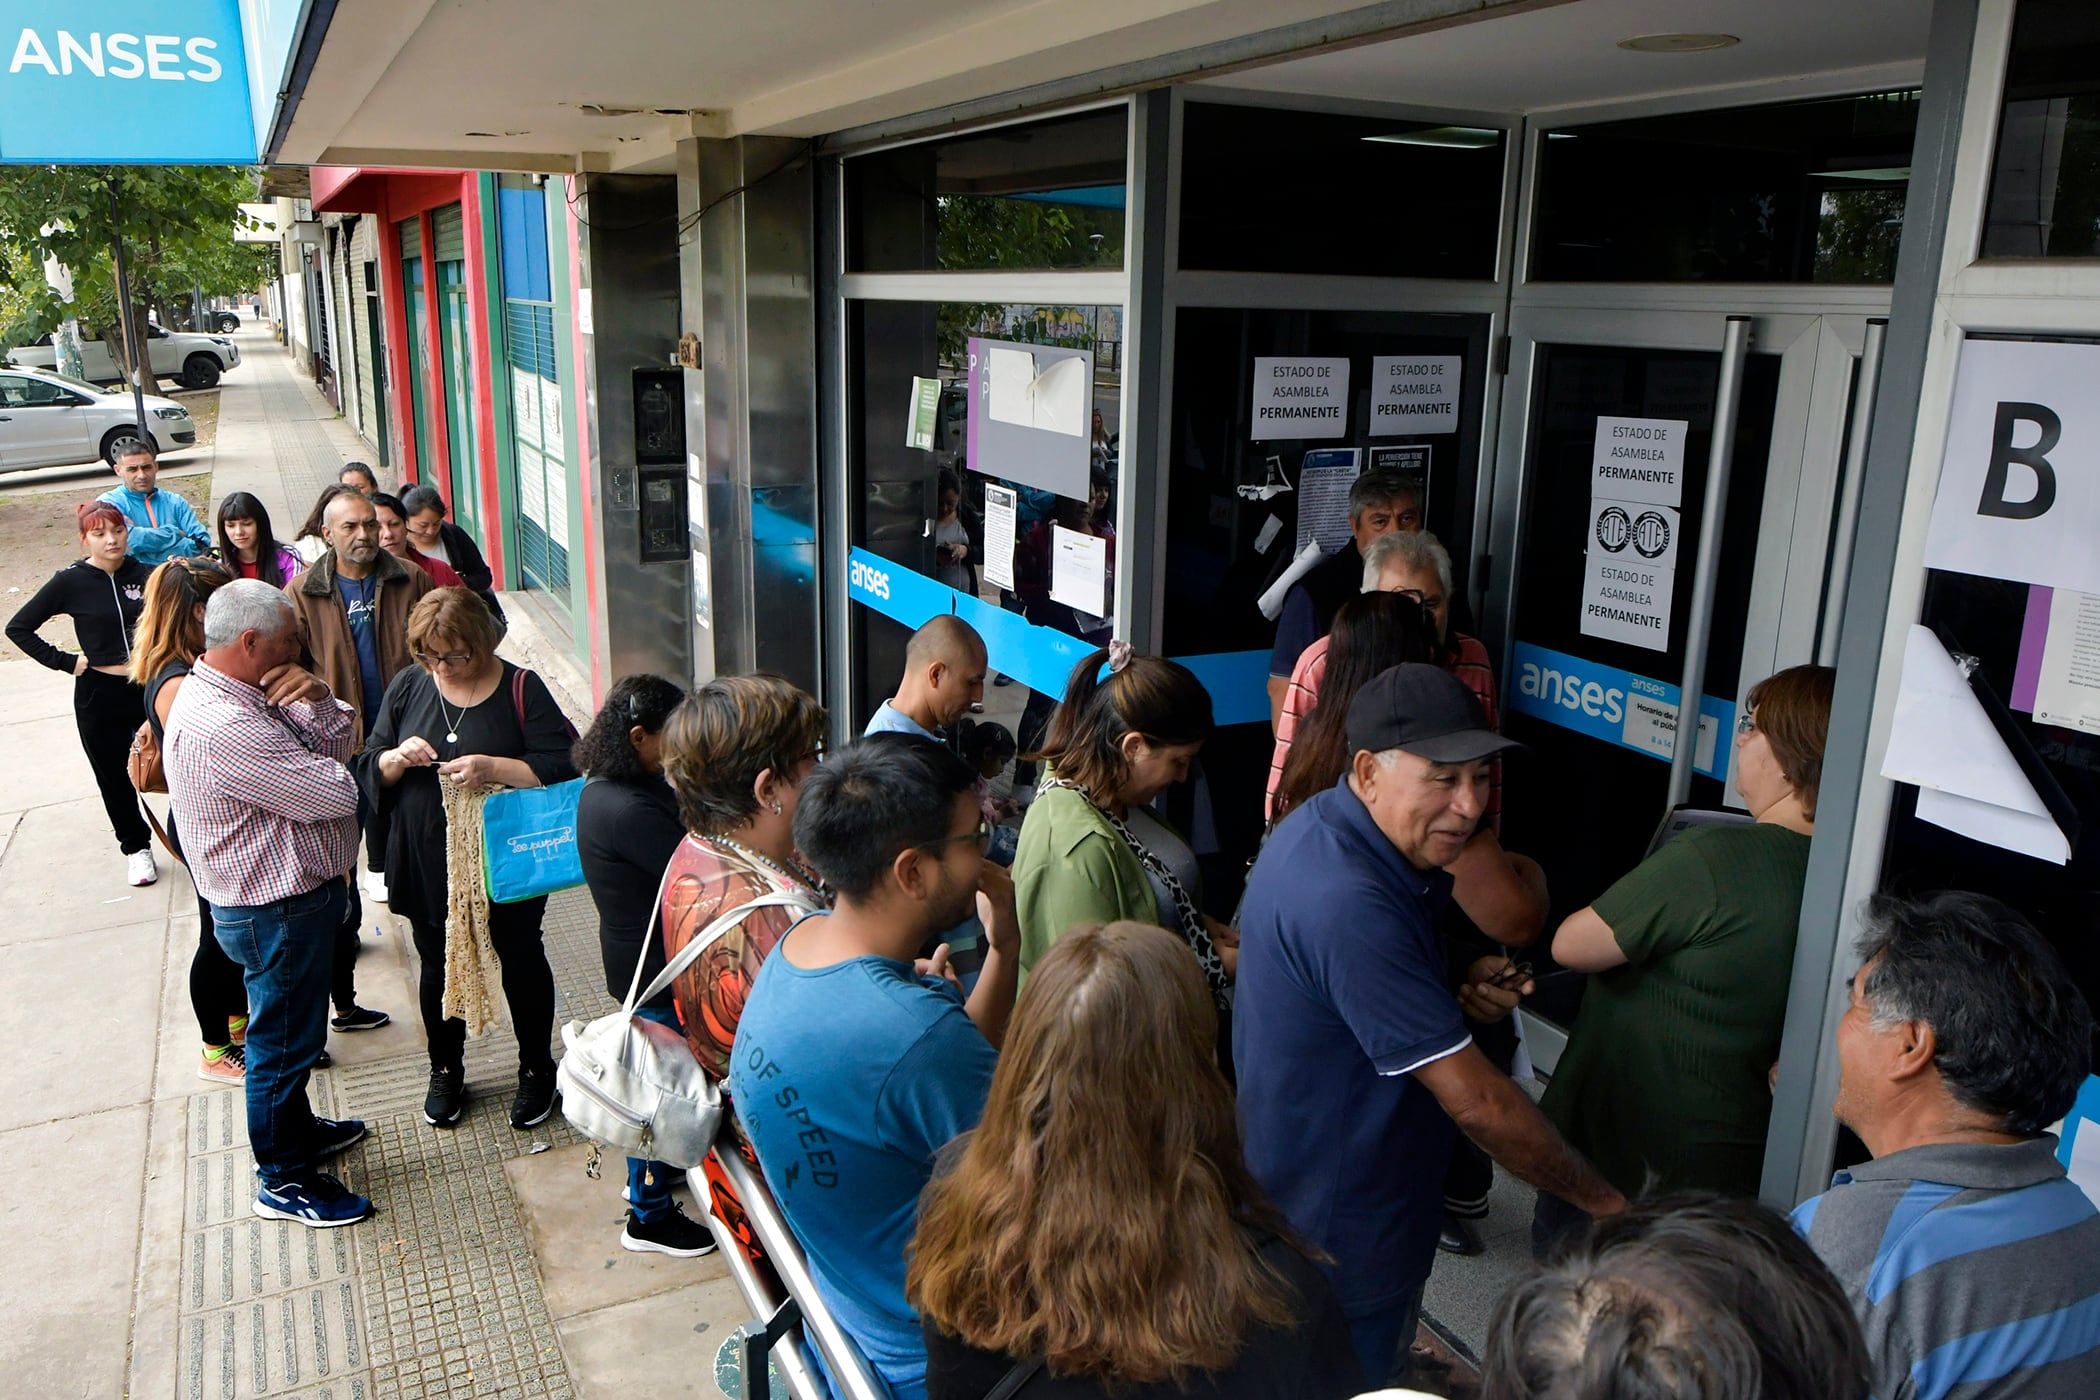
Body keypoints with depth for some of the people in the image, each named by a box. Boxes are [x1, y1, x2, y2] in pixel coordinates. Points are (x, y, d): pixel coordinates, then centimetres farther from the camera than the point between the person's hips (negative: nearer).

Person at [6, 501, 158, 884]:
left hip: (151, 686, 0)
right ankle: (136, 848, 28)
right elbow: (18, 627, -1)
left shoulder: (144, 574, -2)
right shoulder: (71, 582, -6)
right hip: (99, 695, 0)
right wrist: (65, 662, -6)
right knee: (115, 777, 11)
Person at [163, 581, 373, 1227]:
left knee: (294, 1030, 27)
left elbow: (335, 744, 3)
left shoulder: (248, 694, 2)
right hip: (276, 912, -10)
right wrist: (326, 770, -6)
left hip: (295, 895, 10)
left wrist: (318, 700, -17)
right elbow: (335, 792, -29)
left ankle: (297, 1128, 47)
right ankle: (284, 1181, 23)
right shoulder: (222, 727, -31)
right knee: (282, 1041, 6)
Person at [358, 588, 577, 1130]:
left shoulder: (521, 688, -11)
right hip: (427, 866, 3)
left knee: (521, 962, 13)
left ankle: (536, 1070, 33)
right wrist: (397, 759, -17)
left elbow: (561, 769, -16)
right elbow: (368, 769, 5)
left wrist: (493, 768, -29)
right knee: (437, 968, 18)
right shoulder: (408, 687, 0)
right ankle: (445, 1071, 40)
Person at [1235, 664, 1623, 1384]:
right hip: (1339, 1237, -9)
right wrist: (1603, 1199, -16)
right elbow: (1475, 1100, -29)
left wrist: (1460, 992, -5)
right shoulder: (1346, 903, -34)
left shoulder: (1323, 827, -3)